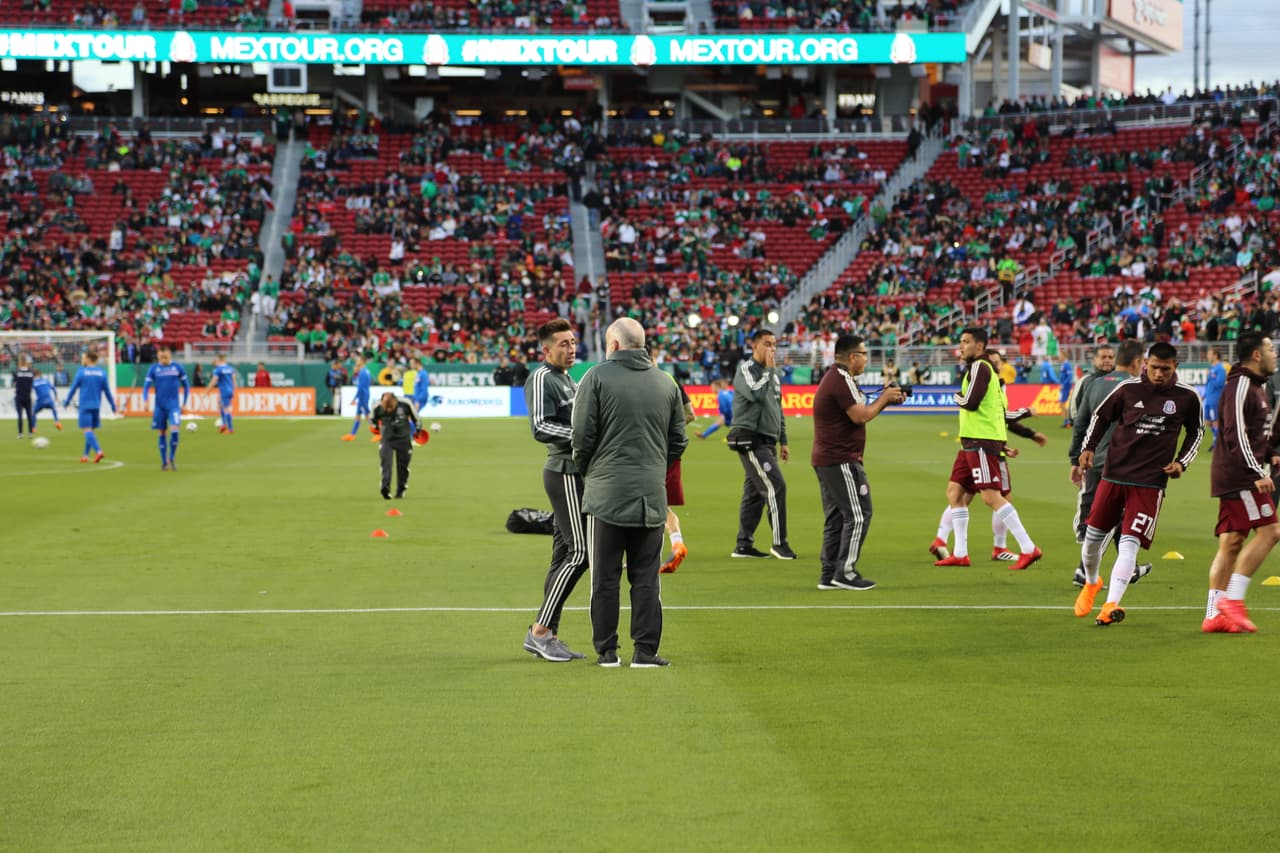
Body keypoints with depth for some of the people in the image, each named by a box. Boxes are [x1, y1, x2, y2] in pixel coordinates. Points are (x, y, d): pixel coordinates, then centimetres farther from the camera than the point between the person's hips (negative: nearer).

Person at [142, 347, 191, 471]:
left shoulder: (177, 367, 2)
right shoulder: (154, 369, 2)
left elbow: (186, 385, 10)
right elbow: (146, 385, 1)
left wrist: (184, 403, 6)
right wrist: (145, 400, -15)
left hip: (174, 405, -1)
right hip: (159, 406, 1)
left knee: (174, 430, -16)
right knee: (162, 433, 5)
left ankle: (172, 458, -1)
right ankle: (164, 462, 15)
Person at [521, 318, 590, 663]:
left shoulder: (567, 379, 20)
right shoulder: (542, 378, -11)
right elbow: (540, 428, -20)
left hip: (572, 474, 10)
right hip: (565, 474, -10)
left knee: (564, 556, 10)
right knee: (579, 552, -12)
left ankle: (547, 635, 13)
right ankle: (539, 631, -8)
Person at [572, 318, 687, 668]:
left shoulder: (597, 378, -4)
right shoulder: (666, 383, 8)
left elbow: (582, 437, -7)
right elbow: (678, 442, 11)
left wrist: (586, 471, 10)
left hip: (606, 493, -3)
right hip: (651, 495, 3)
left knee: (605, 577, 4)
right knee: (646, 577, 6)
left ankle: (606, 649, 6)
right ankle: (646, 650, 5)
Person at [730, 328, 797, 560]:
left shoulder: (772, 375, 18)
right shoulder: (746, 369, -8)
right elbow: (757, 394, -27)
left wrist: (783, 441, 24)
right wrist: (769, 369, -16)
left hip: (767, 442, 9)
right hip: (751, 441, -9)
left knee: (754, 493, 9)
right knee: (775, 486, -14)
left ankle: (744, 545, 13)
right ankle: (779, 543, -10)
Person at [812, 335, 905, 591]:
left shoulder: (834, 378, 18)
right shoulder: (842, 381, -15)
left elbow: (858, 413, 23)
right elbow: (860, 416, -20)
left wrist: (885, 400, 13)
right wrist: (884, 398, -6)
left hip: (825, 460, 11)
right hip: (841, 460, -11)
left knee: (835, 518, 12)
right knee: (858, 515, -7)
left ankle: (829, 574, 12)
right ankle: (845, 572, -8)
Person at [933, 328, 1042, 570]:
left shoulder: (980, 367, -10)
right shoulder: (980, 367, 21)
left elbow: (971, 402, -20)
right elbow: (1000, 408, 23)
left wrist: (957, 396, 1)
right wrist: (1003, 444, 22)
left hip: (982, 442, -10)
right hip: (972, 441, 10)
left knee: (991, 496, -14)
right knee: (954, 492, 10)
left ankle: (1028, 549, -15)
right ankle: (960, 554, 12)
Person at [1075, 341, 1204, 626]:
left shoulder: (1187, 397, -1)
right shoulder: (1128, 389, -2)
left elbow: (1196, 432, 16)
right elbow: (1100, 416, 13)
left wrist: (1181, 462, 3)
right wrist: (1089, 447, 0)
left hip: (1150, 482, -2)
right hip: (1114, 474, 2)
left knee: (1129, 544, -15)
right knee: (1093, 536, 8)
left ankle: (1111, 605, -20)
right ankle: (1091, 583, 38)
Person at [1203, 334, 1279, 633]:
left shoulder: (1254, 386, 21)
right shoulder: (1240, 386, -12)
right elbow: (1235, 435, -20)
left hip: (1236, 476, 10)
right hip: (1239, 475, -10)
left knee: (1231, 542, 6)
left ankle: (1214, 615, 4)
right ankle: (1232, 598, -12)